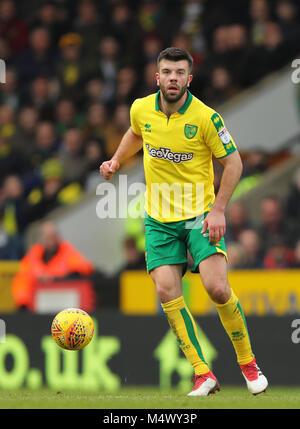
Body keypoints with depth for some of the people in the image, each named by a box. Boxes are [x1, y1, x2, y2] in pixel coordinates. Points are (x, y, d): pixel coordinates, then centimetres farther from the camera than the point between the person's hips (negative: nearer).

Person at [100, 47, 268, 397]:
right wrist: (116, 162, 12)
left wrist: (218, 210, -13)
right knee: (167, 292, -12)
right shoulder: (141, 110, -2)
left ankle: (248, 362, 4)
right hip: (159, 220, 4)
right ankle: (202, 374, -4)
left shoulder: (205, 117, -15)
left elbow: (233, 162, -7)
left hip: (201, 215, -4)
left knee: (217, 288, -17)